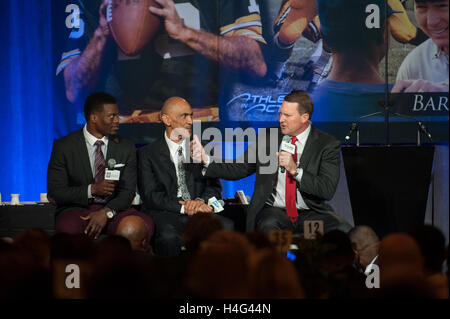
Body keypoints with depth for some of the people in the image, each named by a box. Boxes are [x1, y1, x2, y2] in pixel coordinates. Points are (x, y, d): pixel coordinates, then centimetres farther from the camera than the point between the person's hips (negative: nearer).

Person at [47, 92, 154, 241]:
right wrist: (92, 190, -17)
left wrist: (106, 212, -17)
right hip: (76, 209, -3)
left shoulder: (126, 147, 8)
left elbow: (128, 191, 3)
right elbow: (54, 192, -4)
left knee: (145, 224, -29)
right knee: (68, 227, -39)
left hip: (113, 209, 3)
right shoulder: (64, 146, 0)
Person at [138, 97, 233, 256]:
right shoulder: (147, 153, 8)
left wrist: (201, 201, -9)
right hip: (165, 215, -3)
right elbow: (150, 195, -2)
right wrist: (183, 207, -15)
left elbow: (215, 187, 14)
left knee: (228, 227, -29)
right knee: (168, 236, -38)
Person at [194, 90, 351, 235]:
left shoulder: (328, 145, 0)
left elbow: (328, 190, -10)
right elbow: (239, 169, 8)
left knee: (344, 231, -29)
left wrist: (295, 170, -21)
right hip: (274, 211, 0)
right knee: (269, 226, -37)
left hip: (311, 212, 0)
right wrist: (207, 160, -7)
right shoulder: (268, 137, 9)